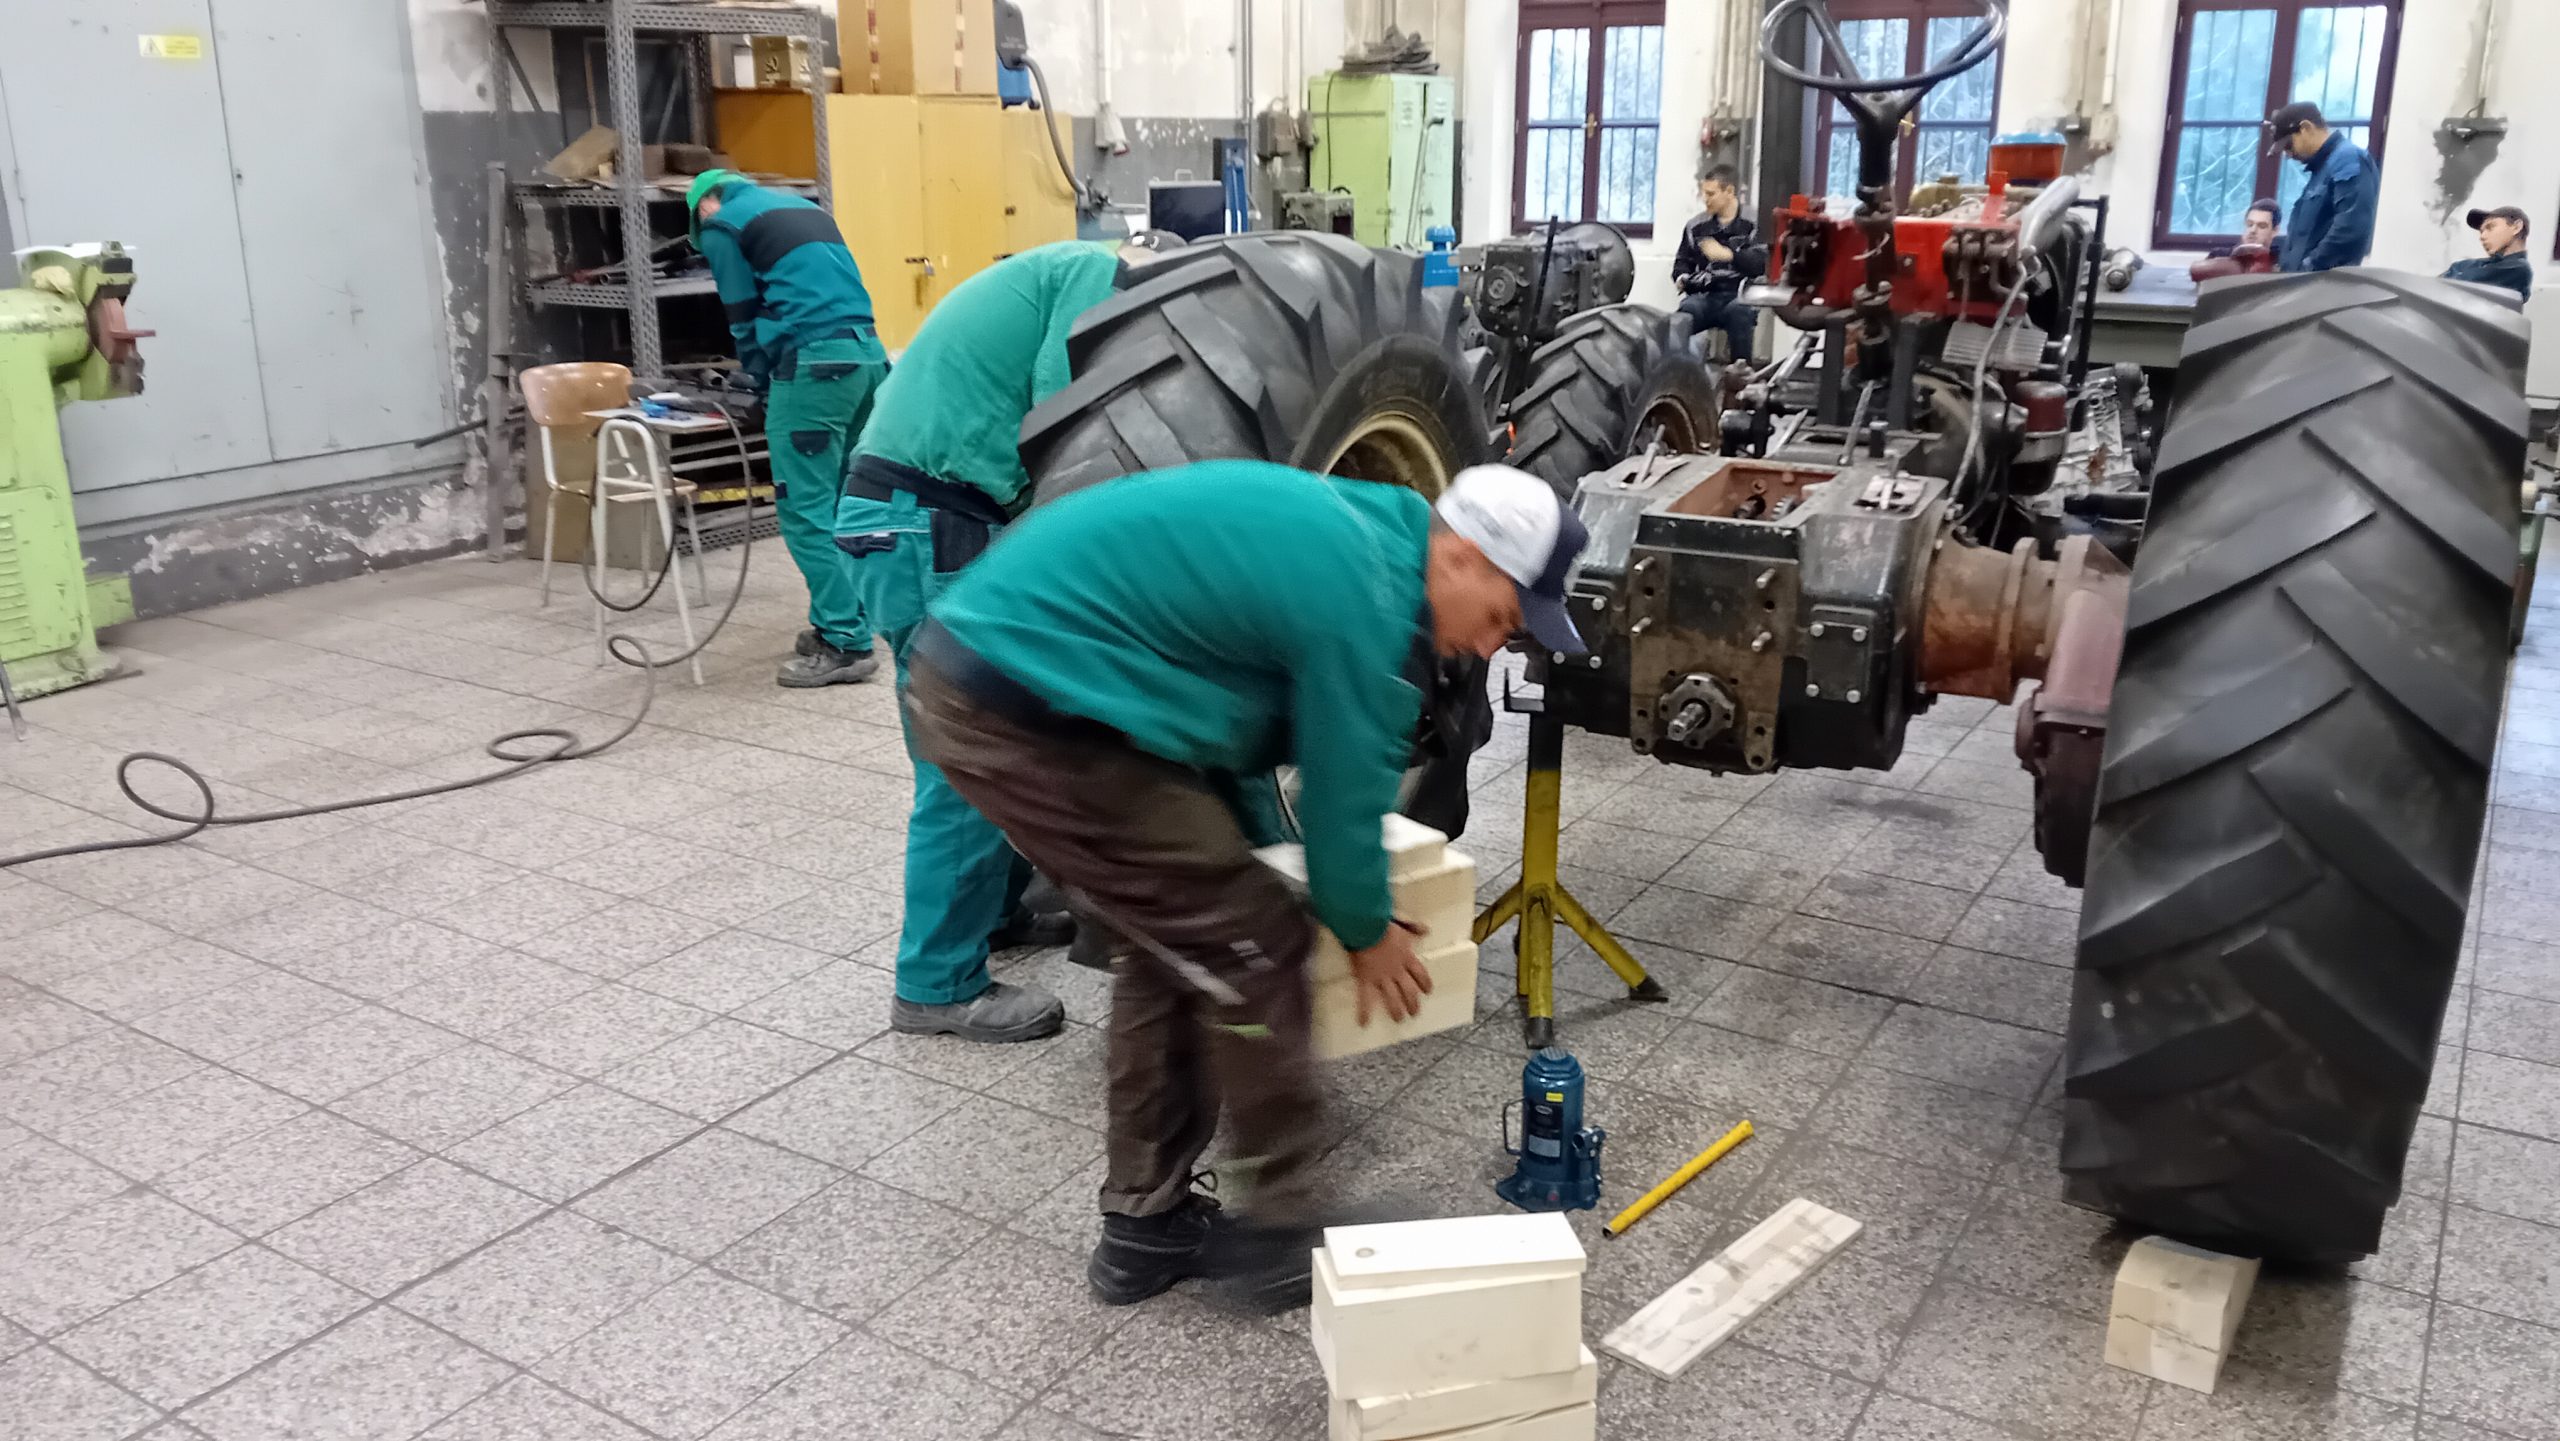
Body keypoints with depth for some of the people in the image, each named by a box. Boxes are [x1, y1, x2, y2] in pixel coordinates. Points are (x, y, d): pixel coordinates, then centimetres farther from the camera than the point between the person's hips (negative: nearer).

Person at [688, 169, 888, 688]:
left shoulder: (720, 225, 7)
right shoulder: (803, 206, 28)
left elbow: (745, 319, 5)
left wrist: (764, 384, 16)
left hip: (815, 362, -8)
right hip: (867, 352, 8)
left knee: (805, 510, -5)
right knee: (840, 503, 13)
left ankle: (845, 643, -8)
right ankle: (847, 623, 16)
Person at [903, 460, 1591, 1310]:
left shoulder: (1338, 532, 15)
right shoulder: (1359, 594, -16)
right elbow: (1346, 788, -6)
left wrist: (1260, 840, 29)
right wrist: (1367, 932, 12)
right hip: (1030, 718, -10)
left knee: (1181, 940, 18)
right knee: (1251, 948, 0)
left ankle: (1145, 1228, 28)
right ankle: (1281, 1231, 16)